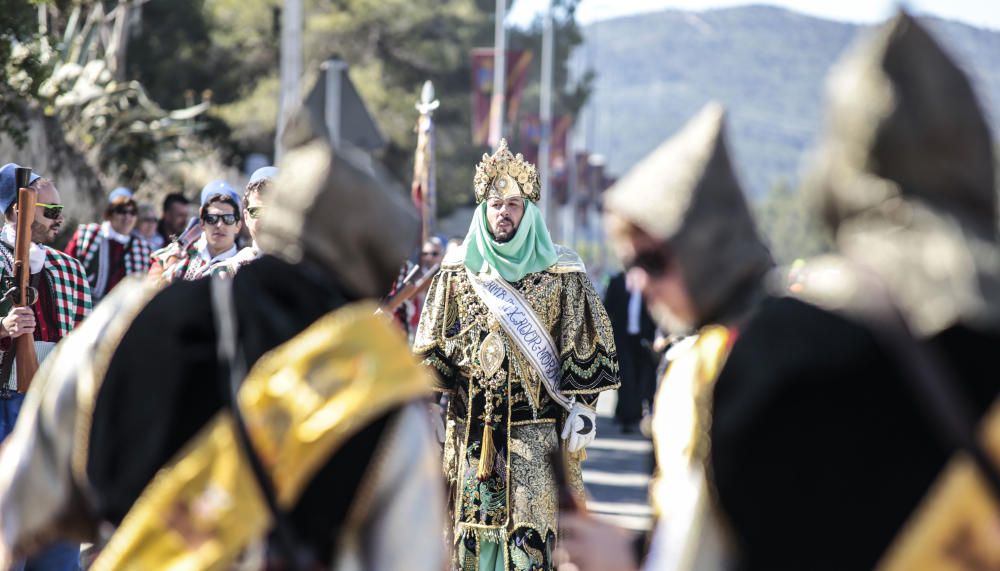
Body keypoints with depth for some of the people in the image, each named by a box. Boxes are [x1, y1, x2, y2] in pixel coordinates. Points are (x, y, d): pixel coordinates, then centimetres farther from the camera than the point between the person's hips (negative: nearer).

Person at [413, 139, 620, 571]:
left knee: (531, 531, -6)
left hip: (537, 430, -2)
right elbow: (432, 349, 10)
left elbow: (584, 350, 2)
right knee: (474, 525, 3)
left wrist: (582, 410, -3)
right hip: (473, 428, 2)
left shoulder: (561, 274, 1)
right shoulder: (457, 273, 7)